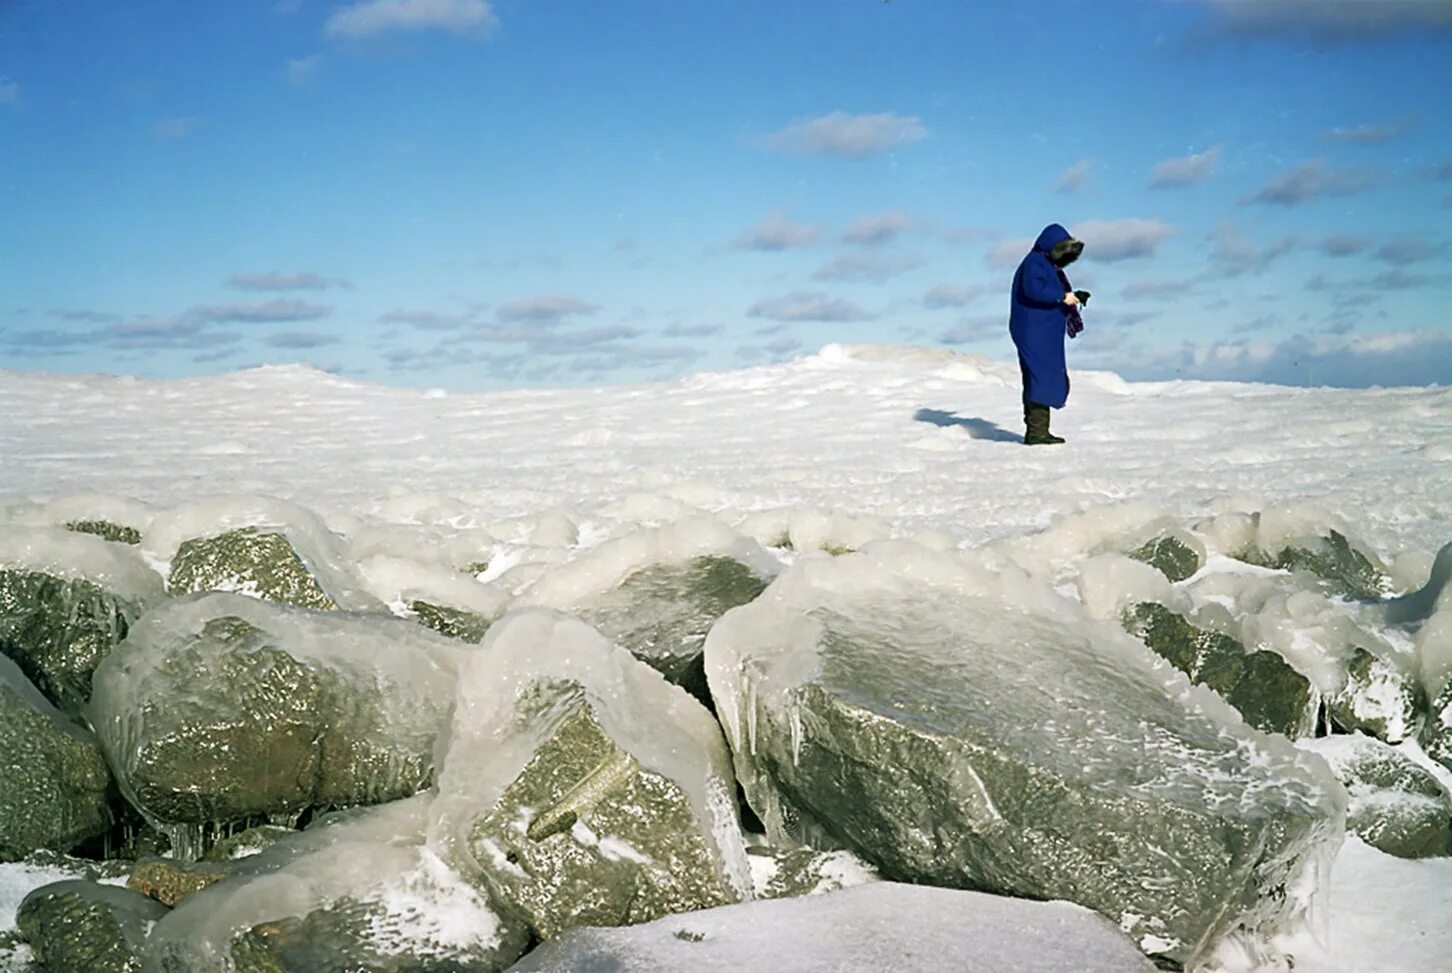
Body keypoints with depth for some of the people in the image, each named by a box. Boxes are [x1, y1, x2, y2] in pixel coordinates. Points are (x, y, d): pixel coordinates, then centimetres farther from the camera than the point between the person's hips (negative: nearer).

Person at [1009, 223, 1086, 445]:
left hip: (1047, 335, 10)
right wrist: (1062, 297, -21)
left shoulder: (1051, 266, 23)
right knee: (1040, 377, -13)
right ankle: (1035, 431, -14)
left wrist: (1074, 297, 9)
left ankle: (1040, 430, 13)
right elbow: (1033, 288, -24)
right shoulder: (1034, 262, -8)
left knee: (1049, 379, 10)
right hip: (1034, 333, -10)